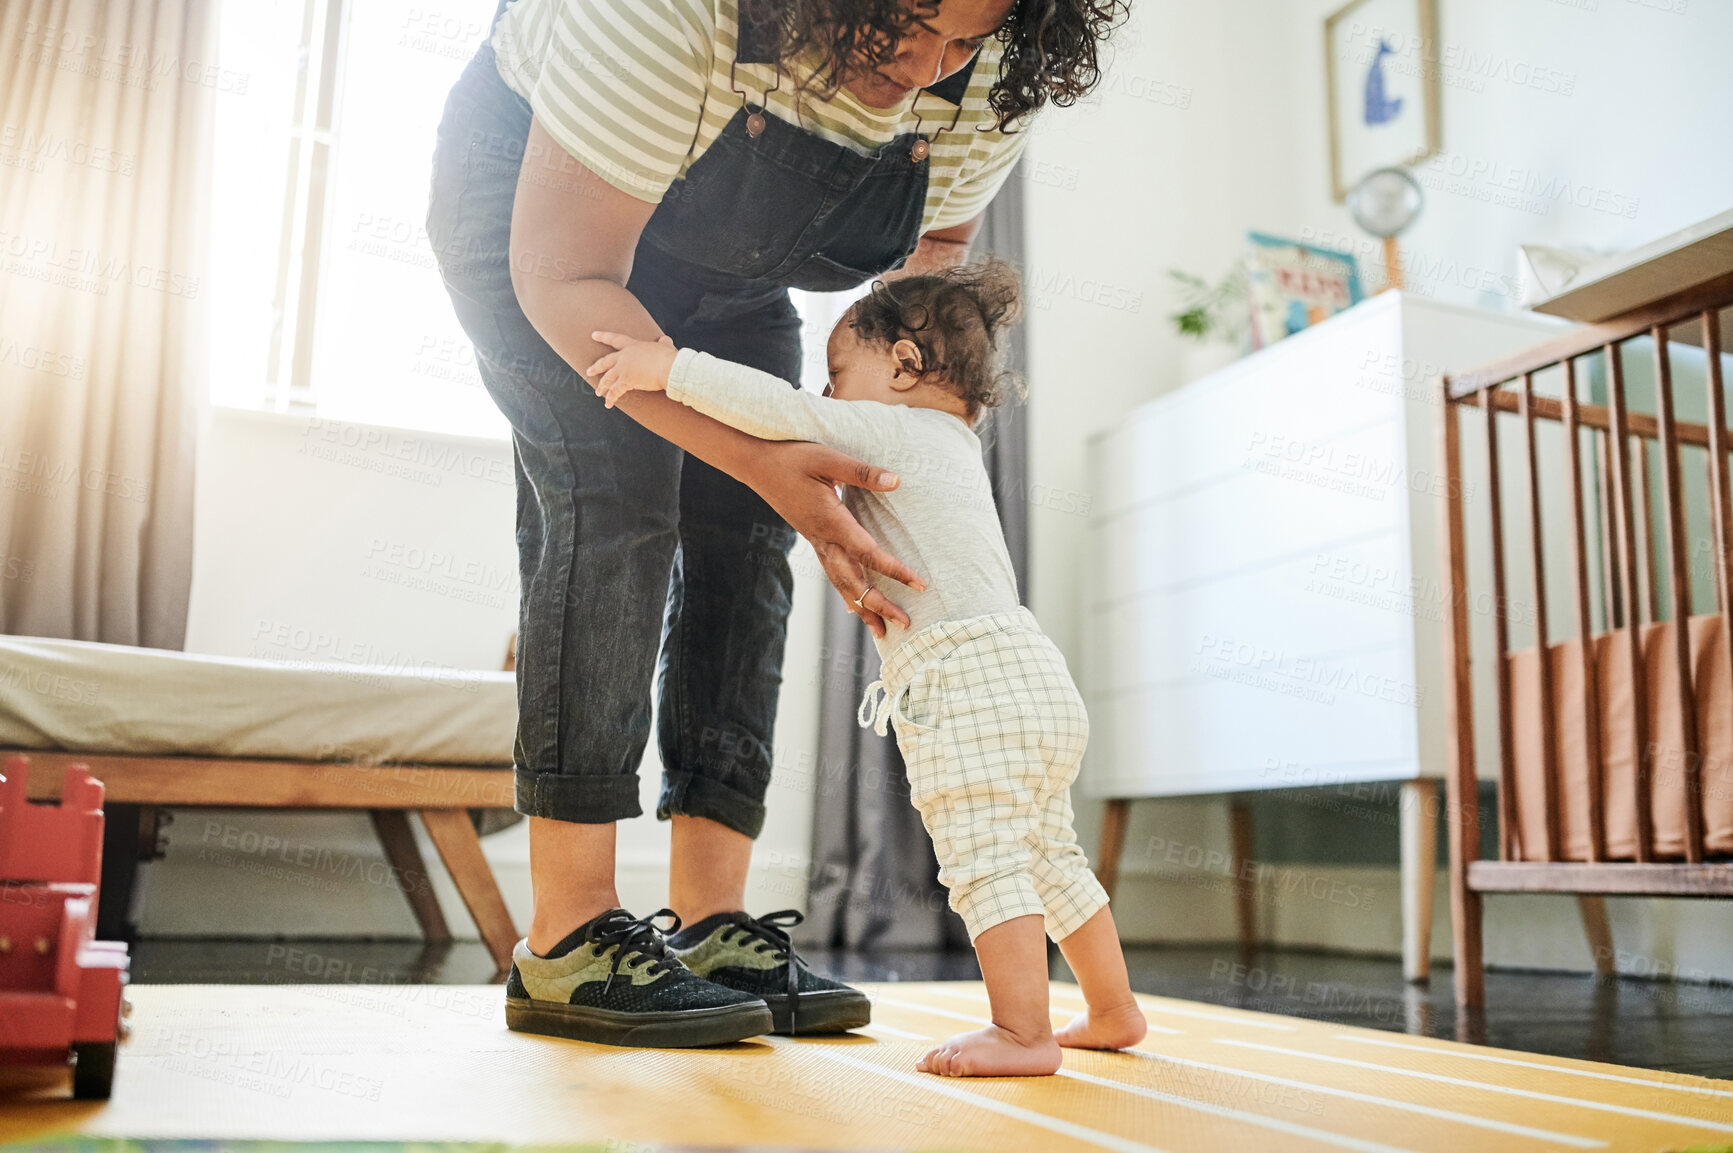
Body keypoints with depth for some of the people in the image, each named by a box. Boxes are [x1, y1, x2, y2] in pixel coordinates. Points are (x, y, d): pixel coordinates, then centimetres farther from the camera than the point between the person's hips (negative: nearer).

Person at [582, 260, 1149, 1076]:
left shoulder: (892, 431, -1)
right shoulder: (949, 449, 28)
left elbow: (784, 413, -13)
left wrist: (668, 368, -11)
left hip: (973, 680, -10)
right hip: (1032, 677, 10)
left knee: (985, 860, -9)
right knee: (1049, 858, 17)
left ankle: (1023, 1033, -7)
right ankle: (1113, 1013, 27)